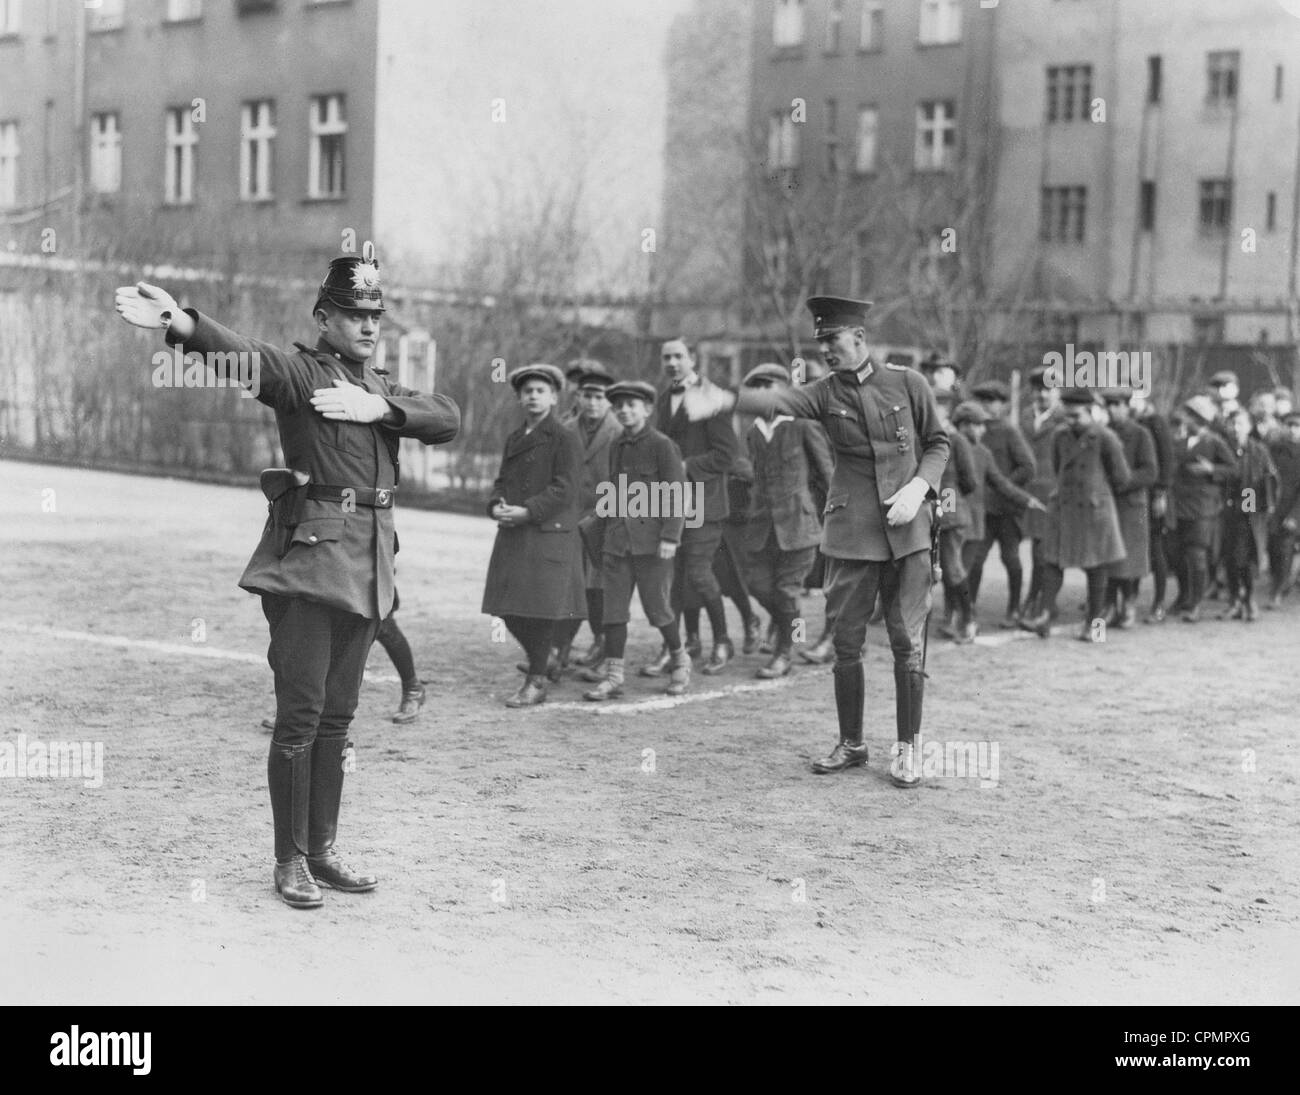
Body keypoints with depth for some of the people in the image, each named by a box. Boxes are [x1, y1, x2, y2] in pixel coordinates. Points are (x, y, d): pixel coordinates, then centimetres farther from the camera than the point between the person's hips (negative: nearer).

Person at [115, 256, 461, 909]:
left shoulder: (381, 389, 18)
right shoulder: (299, 372, -3)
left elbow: (447, 420, 6)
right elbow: (242, 356, -23)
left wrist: (381, 407, -10)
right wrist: (180, 323, -43)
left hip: (367, 568, 7)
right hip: (310, 561, -7)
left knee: (338, 715, 13)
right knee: (300, 715, -5)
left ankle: (322, 849, 22)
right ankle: (290, 861, 4)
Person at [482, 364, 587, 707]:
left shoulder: (565, 439, -5)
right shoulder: (514, 439, 17)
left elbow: (564, 489, -12)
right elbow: (502, 481, 18)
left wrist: (527, 511, -19)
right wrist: (497, 506, -4)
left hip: (549, 536, -7)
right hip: (512, 536, 7)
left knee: (541, 610, -4)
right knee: (509, 609, 7)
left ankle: (536, 683, 7)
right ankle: (547, 656, 31)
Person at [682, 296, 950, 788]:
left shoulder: (908, 383, 2)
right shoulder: (826, 393, 2)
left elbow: (938, 443, 9)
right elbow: (779, 399, -18)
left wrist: (917, 488, -10)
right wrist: (725, 400, -39)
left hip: (907, 531, -1)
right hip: (851, 534, 2)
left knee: (907, 643, -1)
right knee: (846, 642, 6)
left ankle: (907, 749, 10)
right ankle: (850, 744, 21)